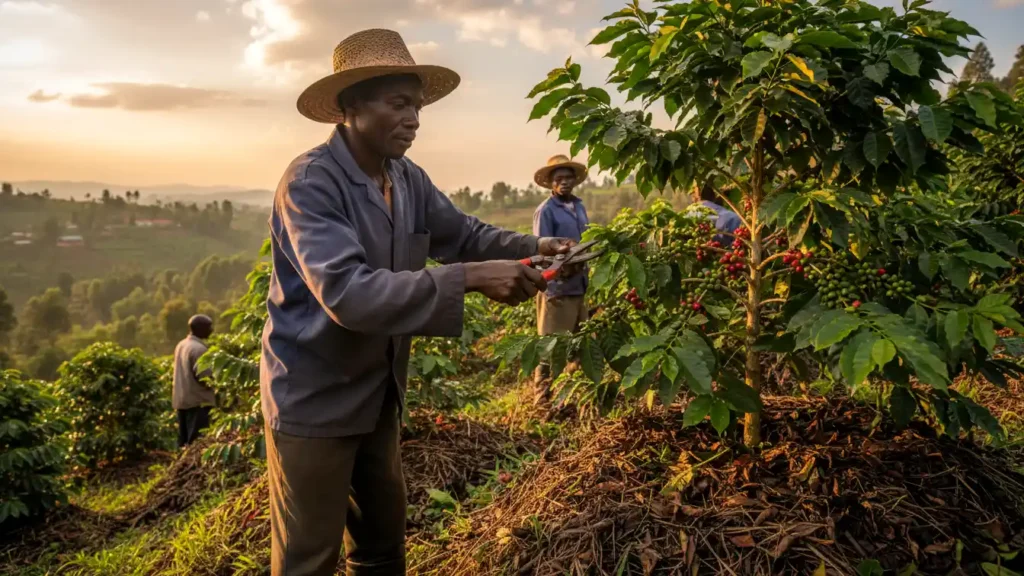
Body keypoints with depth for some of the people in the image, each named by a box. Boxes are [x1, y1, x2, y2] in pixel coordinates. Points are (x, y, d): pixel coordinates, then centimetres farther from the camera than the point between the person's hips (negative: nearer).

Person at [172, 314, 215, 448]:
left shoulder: (181, 345, 12)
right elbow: (206, 378, -20)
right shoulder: (199, 349, -17)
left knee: (184, 441, 14)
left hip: (181, 400, 9)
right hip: (198, 401, -9)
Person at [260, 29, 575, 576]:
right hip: (313, 399, -7)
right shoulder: (309, 182, -23)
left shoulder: (409, 179, 0)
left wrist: (530, 249, -10)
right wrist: (468, 279, -38)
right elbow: (347, 293, -35)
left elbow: (464, 234, 9)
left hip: (377, 394, 7)